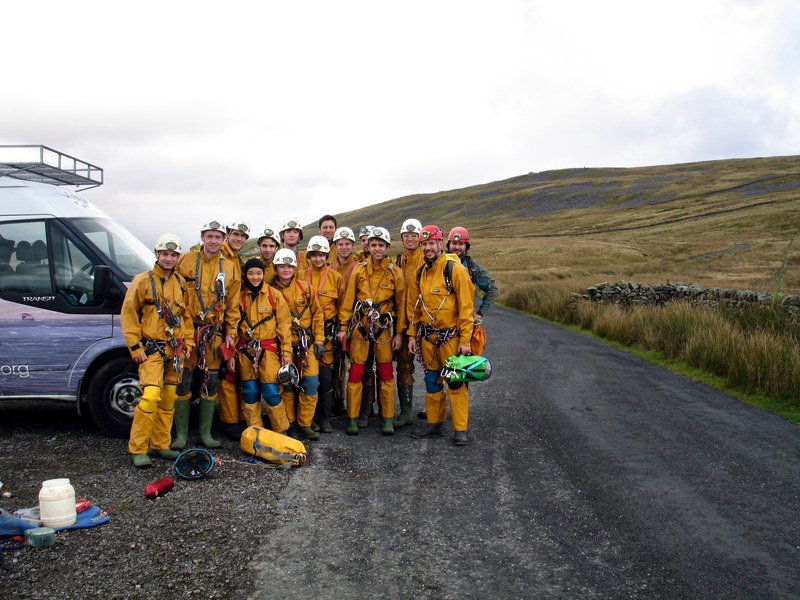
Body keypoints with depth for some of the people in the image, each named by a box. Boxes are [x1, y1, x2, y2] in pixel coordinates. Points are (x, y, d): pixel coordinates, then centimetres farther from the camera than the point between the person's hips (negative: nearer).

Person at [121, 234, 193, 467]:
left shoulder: (180, 283, 12)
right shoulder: (143, 281, -5)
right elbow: (128, 315, -6)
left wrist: (188, 342, 12)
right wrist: (135, 347, -10)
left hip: (175, 350, 6)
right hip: (152, 349, -6)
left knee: (168, 400, 10)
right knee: (151, 396, -17)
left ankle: (160, 445, 21)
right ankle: (137, 449, -7)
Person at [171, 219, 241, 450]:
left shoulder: (229, 267, 8)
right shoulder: (186, 260, 1)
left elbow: (233, 305, 10)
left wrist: (230, 333, 5)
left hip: (214, 333, 3)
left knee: (210, 383, 7)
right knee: (183, 381, 0)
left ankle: (205, 433, 18)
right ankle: (181, 434, 10)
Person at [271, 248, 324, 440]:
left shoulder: (305, 287, 3)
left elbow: (317, 314, 7)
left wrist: (319, 340, 2)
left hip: (306, 343, 1)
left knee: (311, 383, -5)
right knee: (286, 384, 4)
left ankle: (304, 424, 9)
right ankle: (289, 424, 20)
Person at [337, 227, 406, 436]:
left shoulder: (395, 273, 2)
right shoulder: (359, 270, 4)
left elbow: (401, 304, 4)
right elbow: (348, 300, 5)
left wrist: (399, 332, 0)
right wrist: (343, 327, 1)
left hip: (384, 328, 0)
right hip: (360, 326, 1)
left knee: (386, 374, 5)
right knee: (355, 373, 1)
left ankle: (388, 420, 14)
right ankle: (353, 419, 10)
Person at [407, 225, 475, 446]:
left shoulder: (454, 269, -11)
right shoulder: (420, 274, 9)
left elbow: (466, 306, -13)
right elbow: (413, 307, 16)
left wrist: (465, 339, -16)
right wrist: (412, 335, 10)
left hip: (451, 336, -6)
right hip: (427, 337, 6)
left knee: (456, 382, -1)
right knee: (432, 382, 14)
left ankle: (460, 429, 7)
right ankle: (434, 422, 26)